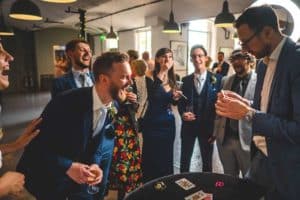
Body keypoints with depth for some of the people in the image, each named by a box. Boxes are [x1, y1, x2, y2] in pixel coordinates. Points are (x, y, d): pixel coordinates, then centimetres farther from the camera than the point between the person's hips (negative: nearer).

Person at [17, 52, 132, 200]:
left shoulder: (114, 108, -11)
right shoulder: (67, 102, -28)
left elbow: (99, 142, -1)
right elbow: (37, 143, -21)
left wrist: (95, 164, -19)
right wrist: (68, 166, -31)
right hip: (48, 174, -4)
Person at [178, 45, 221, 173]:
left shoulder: (216, 79, -5)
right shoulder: (186, 80, 3)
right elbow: (181, 102, 6)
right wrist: (183, 113, -14)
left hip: (208, 126, -1)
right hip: (188, 125, 2)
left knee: (207, 161, 16)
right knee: (184, 160, 12)